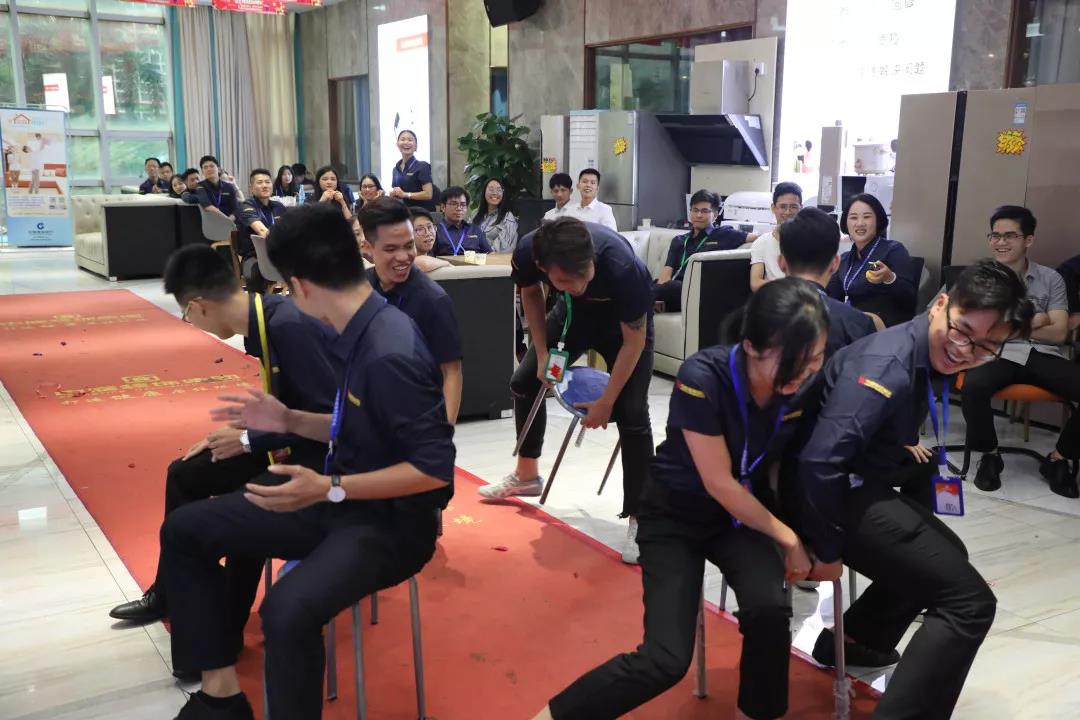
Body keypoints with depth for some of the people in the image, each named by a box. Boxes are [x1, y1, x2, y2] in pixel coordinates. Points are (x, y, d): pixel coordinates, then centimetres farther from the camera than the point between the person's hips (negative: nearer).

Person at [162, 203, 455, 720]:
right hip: (341, 499, 9)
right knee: (184, 530, 6)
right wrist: (289, 420, 6)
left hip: (389, 520, -9)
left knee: (288, 610, -37)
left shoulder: (391, 353, -26)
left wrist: (329, 488, -25)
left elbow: (434, 467, -23)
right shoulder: (362, 334, 1)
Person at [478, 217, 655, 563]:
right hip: (576, 312, 5)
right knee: (525, 381, 7)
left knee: (632, 414, -16)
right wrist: (542, 353, -8)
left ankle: (638, 519, -5)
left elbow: (634, 341, -26)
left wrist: (605, 402, -19)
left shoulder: (622, 267, -43)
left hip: (626, 320, -4)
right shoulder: (528, 251, -32)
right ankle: (527, 476, 29)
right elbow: (530, 292, -5)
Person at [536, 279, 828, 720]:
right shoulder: (702, 378, -31)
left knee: (769, 608, -27)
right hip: (676, 513, -3)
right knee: (665, 660, -16)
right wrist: (788, 538, -11)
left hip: (746, 510, 4)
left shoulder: (806, 383, -16)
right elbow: (720, 485, -22)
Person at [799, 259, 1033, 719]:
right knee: (969, 602, -12)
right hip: (835, 496, -10)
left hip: (858, 485, 11)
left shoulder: (929, 358, 5)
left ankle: (851, 642, 44)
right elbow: (820, 460, -30)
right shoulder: (888, 366, -26)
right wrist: (827, 550, -22)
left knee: (944, 556, 33)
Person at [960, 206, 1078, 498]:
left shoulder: (1050, 279, 11)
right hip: (998, 354, -2)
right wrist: (1034, 320, 0)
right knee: (974, 387, -37)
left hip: (1044, 356, 2)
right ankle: (988, 456, -8)